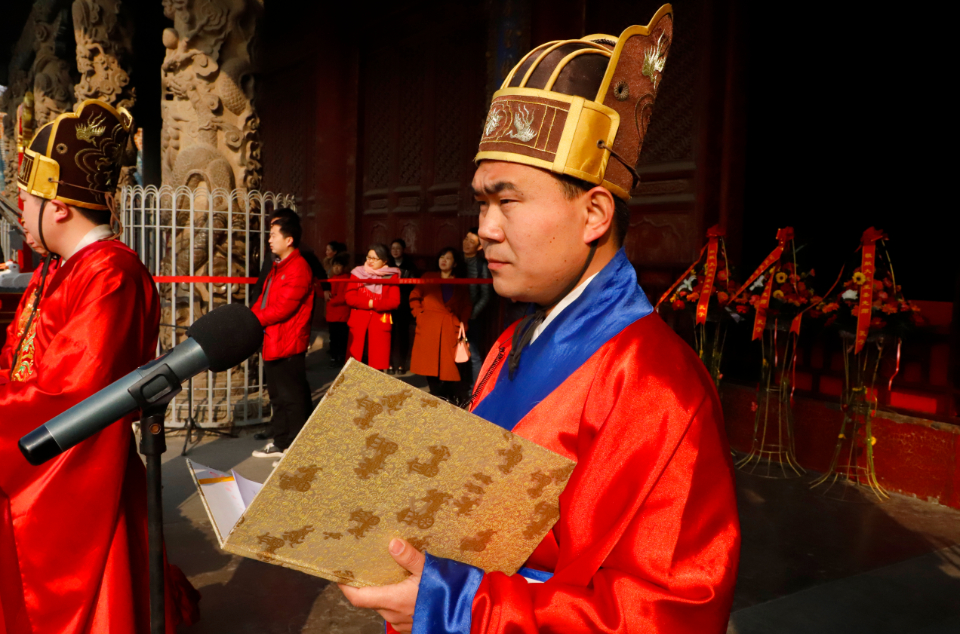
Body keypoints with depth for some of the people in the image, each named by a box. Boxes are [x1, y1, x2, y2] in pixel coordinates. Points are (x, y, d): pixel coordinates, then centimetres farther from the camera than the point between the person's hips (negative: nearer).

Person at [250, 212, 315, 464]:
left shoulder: (298, 268, -16)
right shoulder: (278, 267, 16)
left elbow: (282, 307, -22)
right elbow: (263, 300, 16)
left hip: (289, 346, -10)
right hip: (272, 343, 10)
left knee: (293, 397, -1)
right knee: (277, 396, 18)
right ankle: (280, 443, 30)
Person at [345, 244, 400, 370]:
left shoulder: (391, 276, 4)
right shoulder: (358, 273, 7)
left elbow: (394, 301, -6)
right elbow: (350, 298, -1)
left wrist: (374, 304, -18)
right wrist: (368, 303, -15)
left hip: (381, 322, -1)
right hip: (358, 321, 1)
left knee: (379, 361, -1)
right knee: (354, 360, 3)